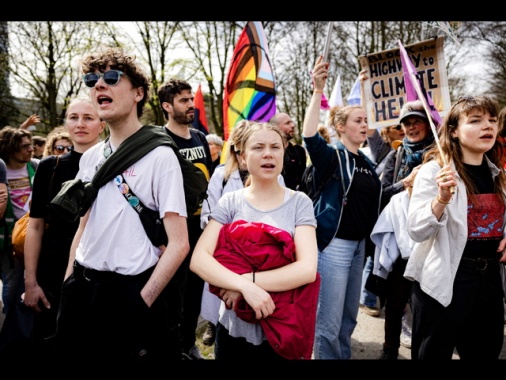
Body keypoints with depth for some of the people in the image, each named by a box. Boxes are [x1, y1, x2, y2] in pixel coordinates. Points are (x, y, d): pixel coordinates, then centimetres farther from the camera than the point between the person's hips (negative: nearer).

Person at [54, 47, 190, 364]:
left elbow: (179, 244, -15)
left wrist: (141, 304, -15)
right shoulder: (90, 157, 8)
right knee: (69, 353, 18)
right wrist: (67, 286, 10)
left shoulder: (160, 156, -12)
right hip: (81, 286, 6)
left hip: (129, 291, -6)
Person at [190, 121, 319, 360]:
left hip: (282, 334, -1)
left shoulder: (299, 202, -4)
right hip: (234, 330, 1)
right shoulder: (229, 202, -2)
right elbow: (198, 259, -13)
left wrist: (248, 278, -21)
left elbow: (307, 269, -15)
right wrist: (244, 286, -26)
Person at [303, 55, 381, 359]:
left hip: (359, 243, 8)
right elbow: (309, 135, -31)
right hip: (334, 243, -8)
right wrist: (318, 90, -36)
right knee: (329, 322, -3)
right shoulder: (331, 156, -10)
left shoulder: (368, 163, 11)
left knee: (349, 317, 19)